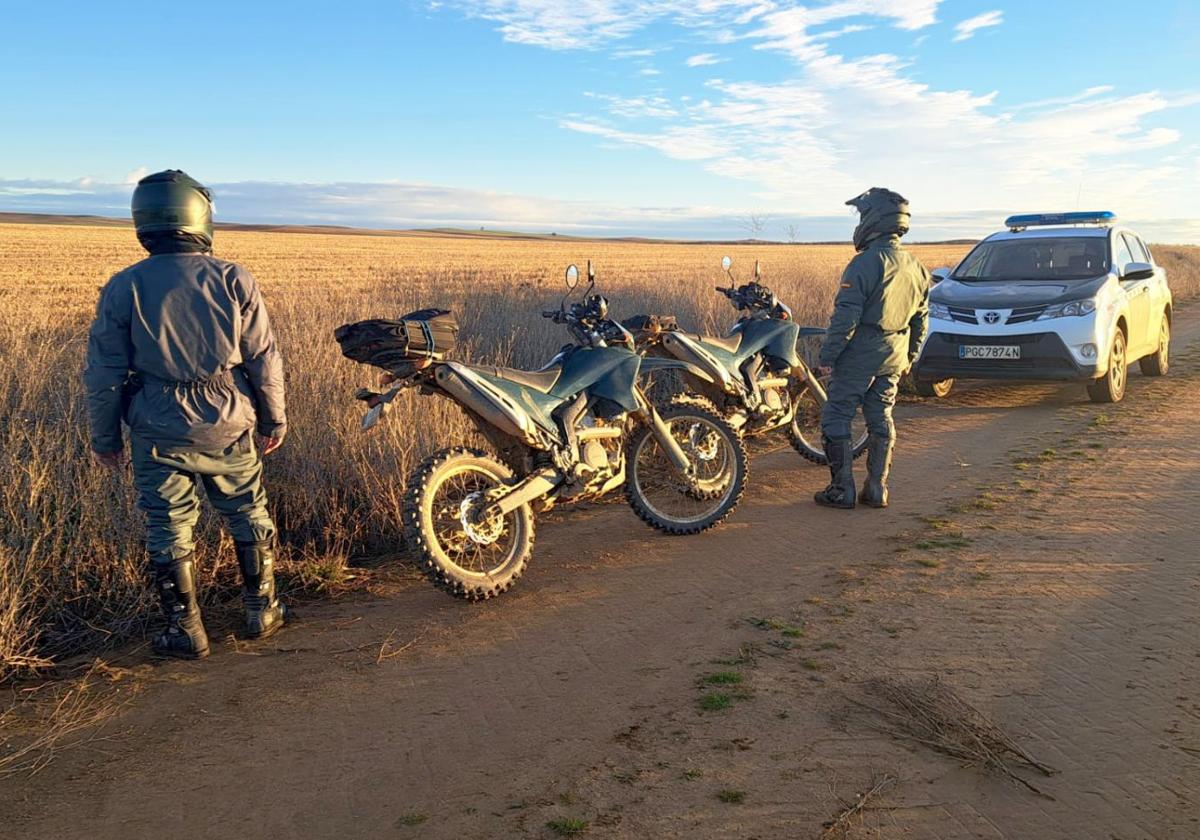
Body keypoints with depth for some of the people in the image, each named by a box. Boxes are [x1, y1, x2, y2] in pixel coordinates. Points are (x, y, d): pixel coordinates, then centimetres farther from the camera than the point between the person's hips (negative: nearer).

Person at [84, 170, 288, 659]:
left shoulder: (124, 287, -7)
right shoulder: (234, 279, -8)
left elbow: (104, 373, -3)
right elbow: (263, 358, -4)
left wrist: (105, 438, 9)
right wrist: (274, 418, 8)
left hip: (159, 432, 0)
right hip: (228, 427, 1)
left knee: (169, 528, 11)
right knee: (249, 516, 17)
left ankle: (186, 632, 19)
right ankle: (261, 612, 27)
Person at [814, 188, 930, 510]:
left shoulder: (866, 263, -16)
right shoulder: (916, 268, 10)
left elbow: (845, 317, -20)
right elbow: (921, 319, 17)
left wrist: (827, 356, -14)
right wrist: (909, 357, 24)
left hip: (860, 354, -7)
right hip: (894, 357, 8)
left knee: (837, 417, 1)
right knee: (881, 419, 15)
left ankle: (842, 489, 2)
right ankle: (877, 489, 17)